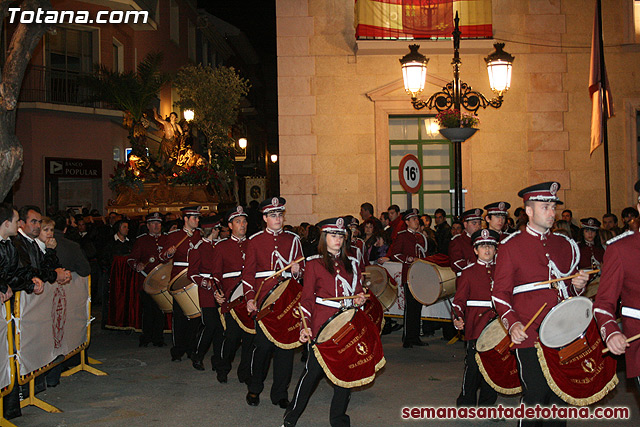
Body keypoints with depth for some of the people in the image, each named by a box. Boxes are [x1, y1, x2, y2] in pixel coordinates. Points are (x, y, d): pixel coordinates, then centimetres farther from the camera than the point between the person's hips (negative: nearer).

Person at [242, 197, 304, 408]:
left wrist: (297, 271, -8)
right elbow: (248, 272, 4)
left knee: (285, 346, 4)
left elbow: (303, 268, 15)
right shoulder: (255, 241, 5)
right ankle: (254, 389, 21)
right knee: (263, 345, -2)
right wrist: (250, 298, -8)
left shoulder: (293, 240, 10)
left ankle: (280, 393, 17)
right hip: (264, 301, -2)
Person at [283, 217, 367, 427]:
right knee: (313, 370, 1)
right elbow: (307, 298, 1)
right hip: (322, 325, -4)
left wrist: (359, 300, -2)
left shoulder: (353, 264, 13)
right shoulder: (314, 264, 2)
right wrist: (305, 326, -8)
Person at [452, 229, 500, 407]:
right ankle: (467, 403, 14)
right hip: (475, 328, -4)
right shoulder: (468, 272, 1)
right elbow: (459, 300, -2)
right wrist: (458, 318, -18)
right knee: (473, 365, -2)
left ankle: (487, 403, 22)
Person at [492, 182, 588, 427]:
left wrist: (578, 286, 1)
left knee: (559, 397, 10)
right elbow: (500, 292, -4)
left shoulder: (565, 245, 13)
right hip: (528, 335, -5)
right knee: (534, 397, -2)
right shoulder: (511, 246, -2)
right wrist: (512, 323, -19)